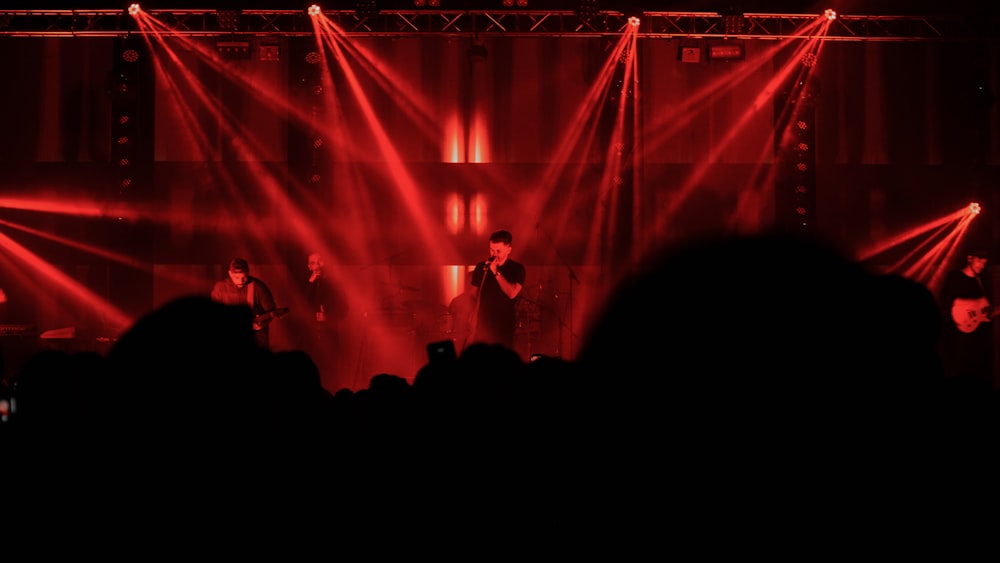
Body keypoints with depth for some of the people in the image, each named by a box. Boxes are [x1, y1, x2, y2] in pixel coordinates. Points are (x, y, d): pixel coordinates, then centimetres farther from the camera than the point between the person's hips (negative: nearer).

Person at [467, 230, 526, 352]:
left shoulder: (517, 268, -3)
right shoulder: (481, 266, 4)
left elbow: (512, 293, -18)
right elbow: (473, 292, 14)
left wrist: (496, 272, -19)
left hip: (504, 325, -2)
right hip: (483, 323, 2)